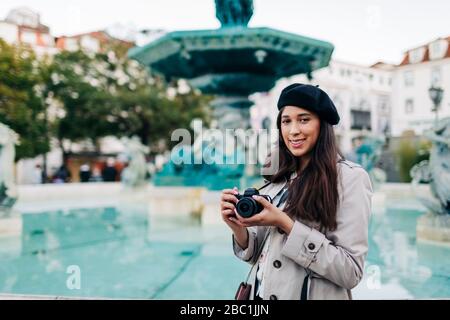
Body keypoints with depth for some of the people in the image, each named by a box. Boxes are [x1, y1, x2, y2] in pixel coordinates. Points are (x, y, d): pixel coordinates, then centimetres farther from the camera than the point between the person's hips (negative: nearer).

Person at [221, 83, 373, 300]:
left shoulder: (351, 177, -14)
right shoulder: (279, 178, 1)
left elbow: (351, 272, -18)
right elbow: (259, 255, 3)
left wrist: (285, 224, -23)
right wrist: (238, 228, -16)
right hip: (261, 293, 5)